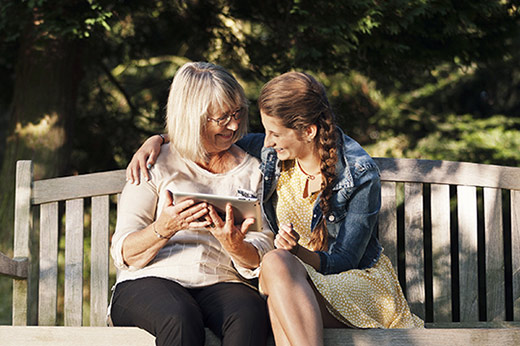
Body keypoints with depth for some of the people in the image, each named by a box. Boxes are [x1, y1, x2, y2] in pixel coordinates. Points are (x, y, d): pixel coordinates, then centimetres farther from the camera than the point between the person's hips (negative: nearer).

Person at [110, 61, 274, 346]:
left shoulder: (252, 171, 16)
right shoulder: (156, 165, 10)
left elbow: (260, 262, 7)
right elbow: (125, 254, 2)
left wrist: (236, 246, -17)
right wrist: (164, 229, -20)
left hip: (222, 284, 2)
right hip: (149, 281, -1)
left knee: (250, 315, -35)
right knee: (180, 318, -38)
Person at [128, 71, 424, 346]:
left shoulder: (360, 174, -15)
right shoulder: (272, 153, 0)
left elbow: (342, 263, -13)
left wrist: (297, 252, -32)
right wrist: (156, 140, -1)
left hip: (359, 281, -4)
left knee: (276, 263, -36)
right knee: (276, 262, -36)